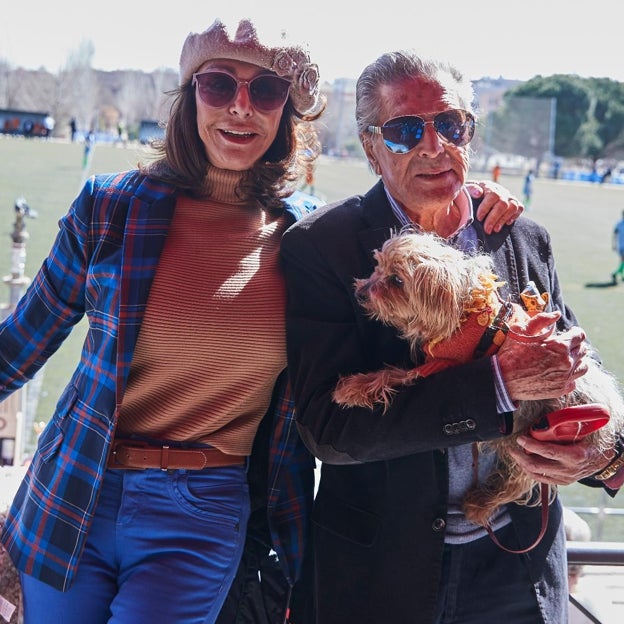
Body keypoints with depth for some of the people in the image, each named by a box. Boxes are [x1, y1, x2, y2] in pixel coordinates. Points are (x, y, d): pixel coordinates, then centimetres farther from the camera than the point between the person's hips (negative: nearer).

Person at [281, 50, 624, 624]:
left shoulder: (526, 240, 1)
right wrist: (496, 382, -27)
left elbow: (571, 378, 10)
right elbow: (328, 426, -21)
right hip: (384, 570, -3)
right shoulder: (321, 247, -12)